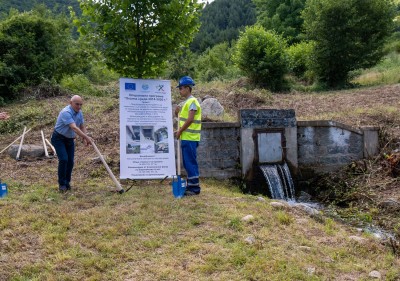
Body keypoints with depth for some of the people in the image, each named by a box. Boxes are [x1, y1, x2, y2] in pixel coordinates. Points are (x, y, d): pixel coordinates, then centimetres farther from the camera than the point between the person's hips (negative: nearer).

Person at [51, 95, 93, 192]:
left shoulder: (79, 113, -3)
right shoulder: (66, 112, -29)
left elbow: (82, 127, 6)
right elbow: (74, 128, -40)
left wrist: (84, 139, -11)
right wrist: (87, 137, -46)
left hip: (70, 139, 7)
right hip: (59, 138, -7)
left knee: (70, 161, 1)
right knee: (63, 159, -17)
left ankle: (67, 182, 17)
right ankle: (61, 184, -4)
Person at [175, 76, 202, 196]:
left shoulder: (192, 101, -12)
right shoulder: (187, 102, 19)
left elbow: (190, 119, -20)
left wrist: (180, 131, -13)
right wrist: (179, 113, 6)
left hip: (190, 138, -10)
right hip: (186, 137, 10)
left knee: (190, 163, -7)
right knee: (188, 163, 13)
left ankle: (194, 188, -2)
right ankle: (190, 186, 20)